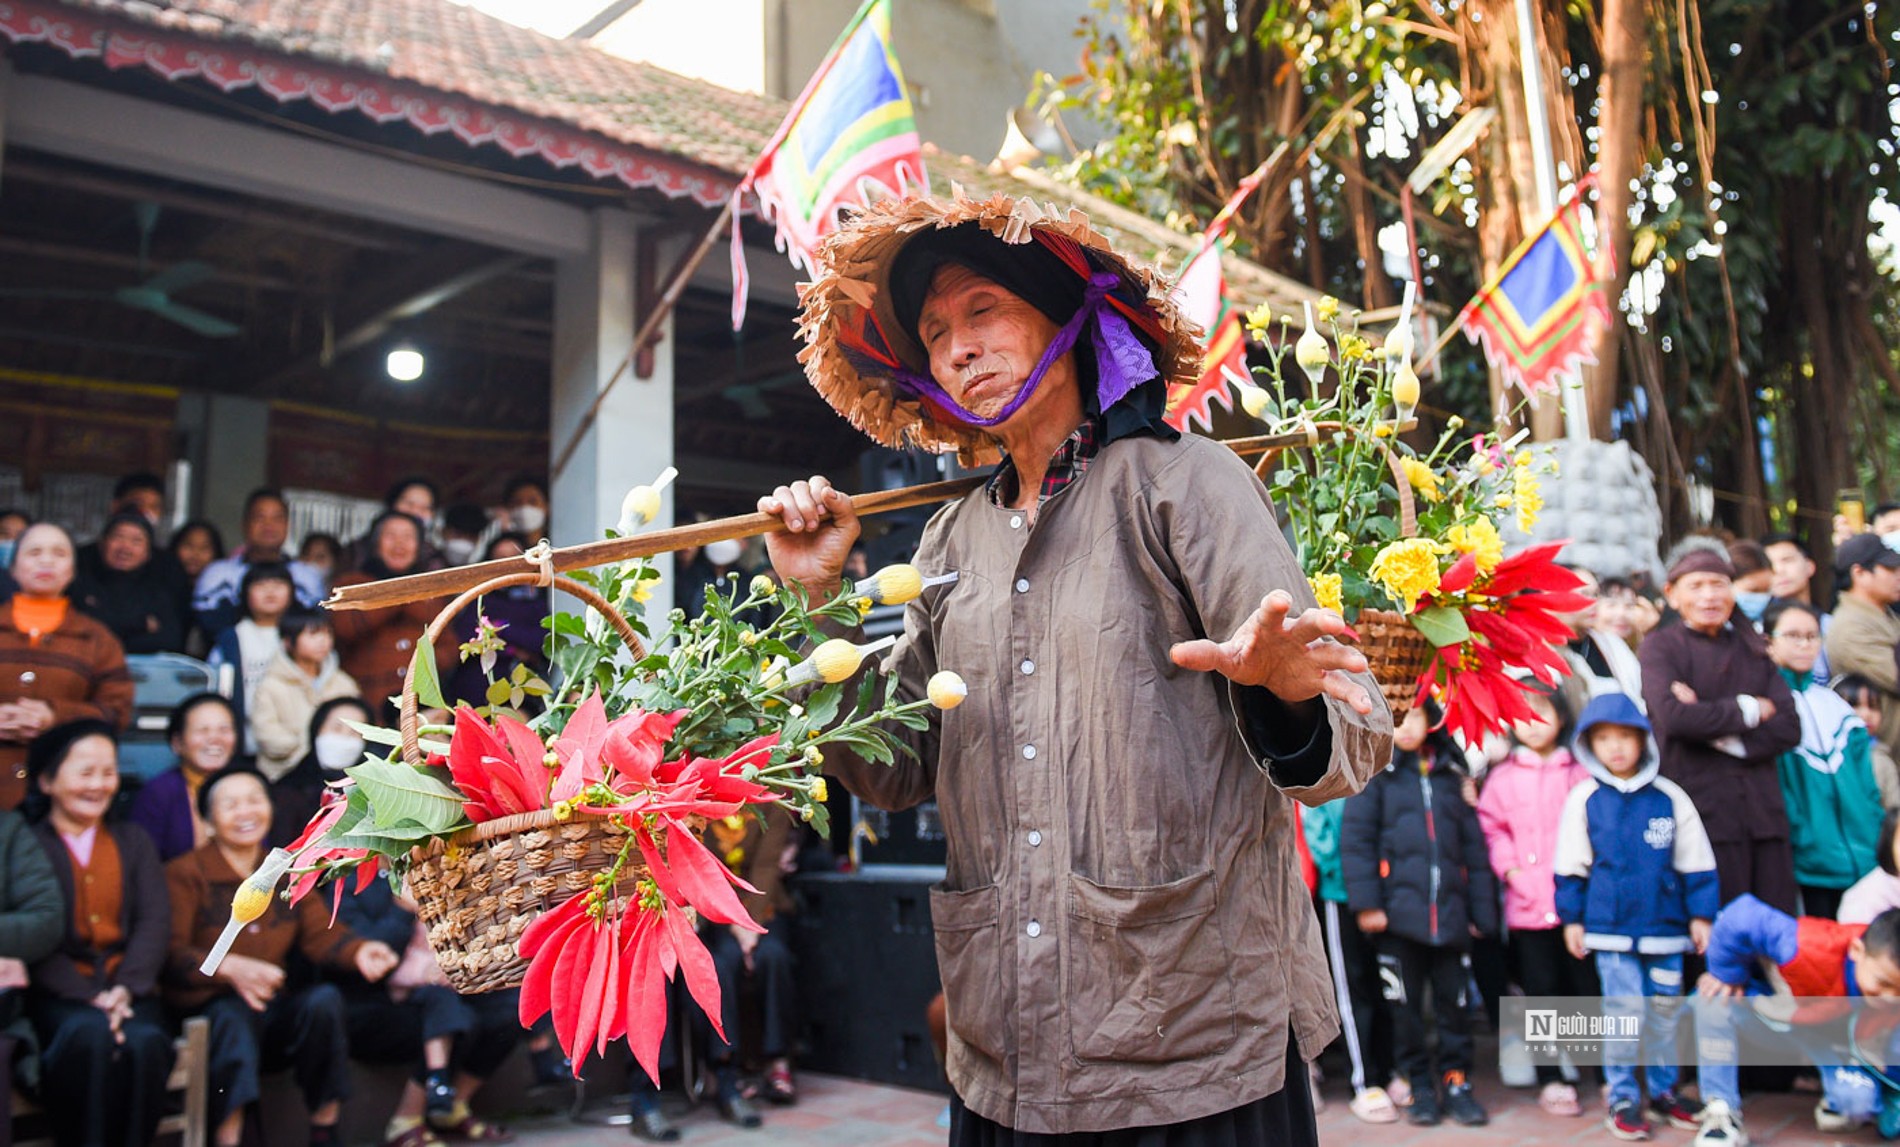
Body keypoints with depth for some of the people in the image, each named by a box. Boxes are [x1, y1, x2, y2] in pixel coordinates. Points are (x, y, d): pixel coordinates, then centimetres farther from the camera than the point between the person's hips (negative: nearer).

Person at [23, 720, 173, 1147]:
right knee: (88, 1035, -35)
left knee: (145, 1042, -30)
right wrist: (90, 998, -18)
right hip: (59, 995, -2)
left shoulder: (133, 841, 20)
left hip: (128, 989, 2)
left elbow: (155, 921, 6)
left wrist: (125, 990, -12)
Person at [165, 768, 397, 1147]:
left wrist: (359, 951, -21)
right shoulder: (185, 874, 3)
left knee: (324, 999, -26)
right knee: (235, 1013, -36)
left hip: (275, 1010, 4)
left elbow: (321, 931, 2)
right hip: (208, 1012, -4)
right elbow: (171, 955, -11)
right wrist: (230, 967, -32)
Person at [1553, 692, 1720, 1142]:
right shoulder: (1584, 798, -1)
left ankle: (1664, 1090, 27)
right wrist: (1571, 917, 4)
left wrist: (1701, 914, 4)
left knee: (1665, 1008, 11)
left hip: (1664, 925, 2)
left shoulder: (1669, 797, 1)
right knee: (1624, 1009, -3)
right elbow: (1571, 867, 5)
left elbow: (1696, 863, 7)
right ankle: (1622, 1097, 10)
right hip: (1611, 926, -2)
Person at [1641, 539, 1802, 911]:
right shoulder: (1661, 646, 2)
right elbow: (1672, 714, -17)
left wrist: (1721, 734, -9)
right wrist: (1749, 710, -5)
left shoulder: (1751, 646, 16)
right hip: (1702, 807, -5)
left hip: (1763, 807, 5)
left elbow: (1789, 727, 6)